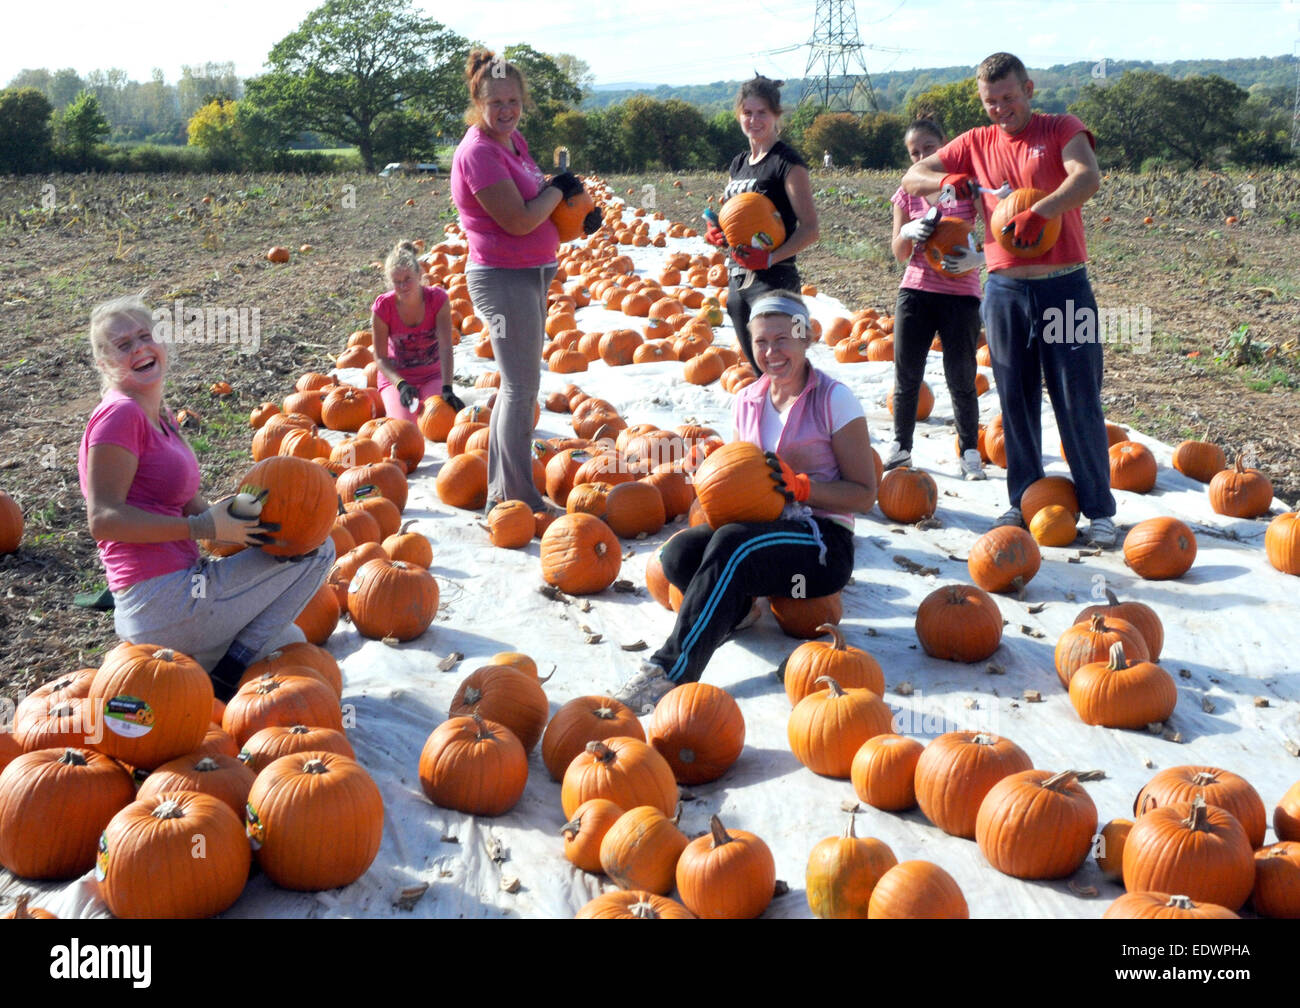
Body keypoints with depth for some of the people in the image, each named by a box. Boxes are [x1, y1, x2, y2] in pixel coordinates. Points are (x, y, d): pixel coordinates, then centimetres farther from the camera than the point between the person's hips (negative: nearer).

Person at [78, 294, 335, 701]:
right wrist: (203, 527, -22)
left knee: (288, 641, 28)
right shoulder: (119, 414, -12)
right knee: (318, 549, -3)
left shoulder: (161, 419, 15)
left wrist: (242, 514, -5)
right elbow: (105, 520, -21)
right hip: (163, 602, -9)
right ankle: (232, 670, -5)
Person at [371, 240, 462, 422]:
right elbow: (380, 357, -11)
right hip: (395, 377, -1)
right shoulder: (383, 306, -15)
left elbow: (446, 347, -23)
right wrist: (401, 385, -29)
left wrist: (447, 389, -35)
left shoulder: (437, 299, -15)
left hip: (432, 375, 1)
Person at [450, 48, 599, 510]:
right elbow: (518, 220, -24)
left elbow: (534, 192, 24)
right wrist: (560, 189, -8)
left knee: (518, 385, 16)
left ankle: (501, 491, 26)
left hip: (531, 274, 10)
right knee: (522, 388, -7)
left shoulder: (513, 140, 10)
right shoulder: (479, 152, -18)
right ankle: (521, 499, 1)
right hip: (504, 278, -10)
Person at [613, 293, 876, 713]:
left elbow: (865, 494, -6)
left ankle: (670, 671, -36)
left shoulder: (834, 400, -5)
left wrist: (799, 486, -19)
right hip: (762, 530, 5)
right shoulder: (747, 401, 11)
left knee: (733, 544, -36)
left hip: (824, 542, -5)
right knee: (679, 551, -26)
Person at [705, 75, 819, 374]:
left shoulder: (787, 162, -8)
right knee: (758, 371, 13)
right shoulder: (738, 163, 15)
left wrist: (771, 257, -27)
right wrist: (718, 233, 2)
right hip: (737, 279, 8)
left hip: (774, 279, -8)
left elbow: (809, 228, -13)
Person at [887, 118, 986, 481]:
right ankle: (901, 446, 21)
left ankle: (970, 453, 12)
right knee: (906, 376, 6)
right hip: (915, 291, 3)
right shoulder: (907, 192, 8)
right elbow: (899, 254, 6)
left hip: (960, 294, -3)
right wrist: (908, 232, -16)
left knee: (961, 379, 0)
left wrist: (977, 258, -22)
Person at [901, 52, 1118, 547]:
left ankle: (1099, 508, 9)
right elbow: (912, 178, 12)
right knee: (1016, 402, 9)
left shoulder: (1061, 129, 0)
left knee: (1079, 401, 0)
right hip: (1005, 289, 3)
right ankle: (1024, 500, 20)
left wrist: (1036, 214, -32)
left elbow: (1088, 177, -19)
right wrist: (947, 181, -9)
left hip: (1064, 287, -3)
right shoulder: (976, 144, 11)